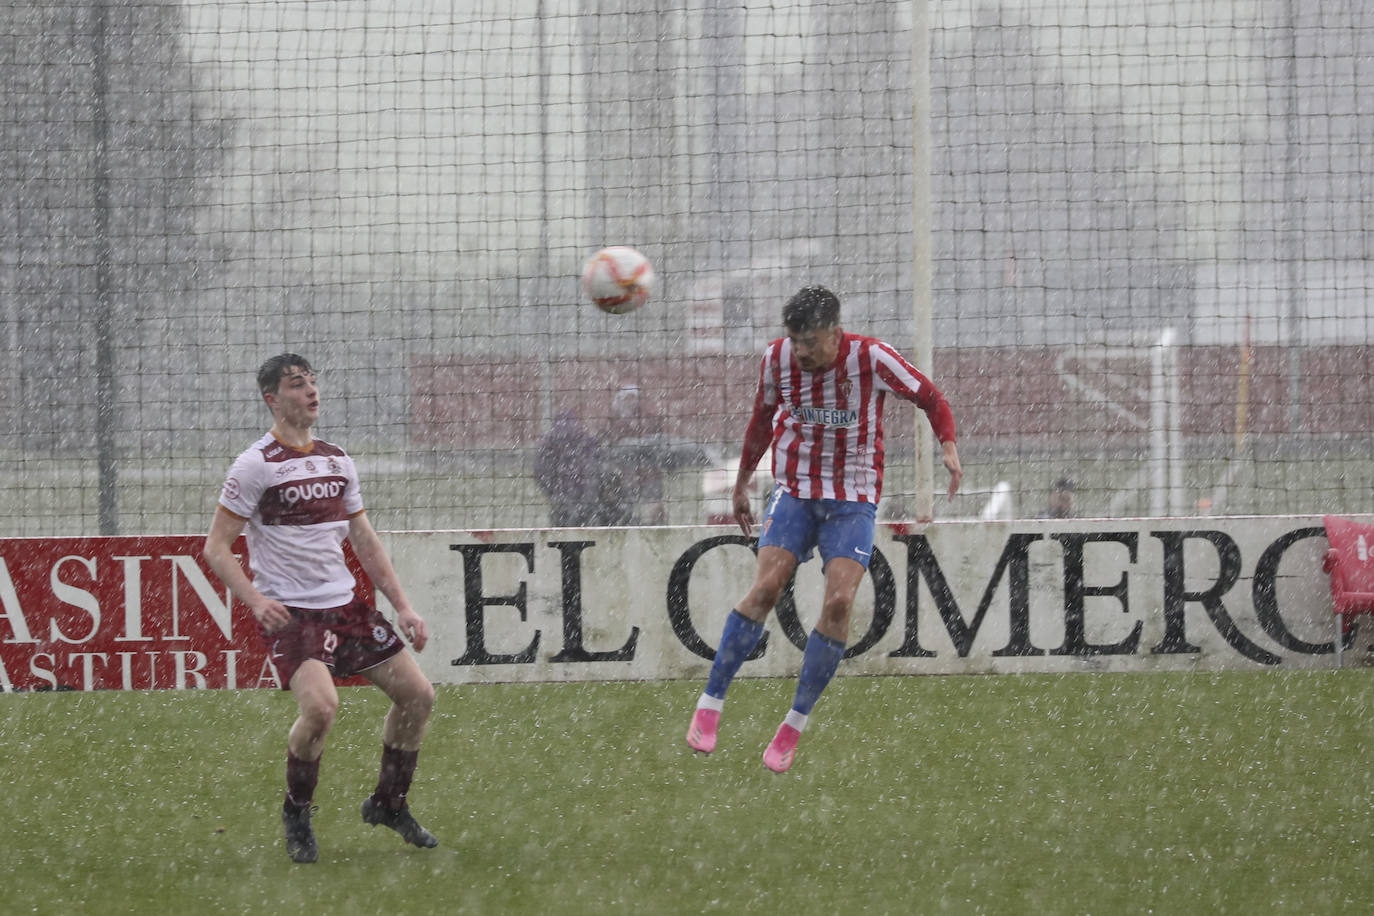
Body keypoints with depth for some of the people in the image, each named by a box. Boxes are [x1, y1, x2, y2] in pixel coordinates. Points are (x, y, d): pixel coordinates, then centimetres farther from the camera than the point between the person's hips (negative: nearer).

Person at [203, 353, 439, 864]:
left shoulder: (337, 461, 12)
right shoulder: (256, 465, -8)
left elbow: (364, 542, 20)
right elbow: (216, 547, -8)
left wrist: (402, 606, 14)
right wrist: (255, 600, -23)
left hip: (344, 605, 7)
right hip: (289, 612, -7)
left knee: (417, 694, 3)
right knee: (320, 706, -27)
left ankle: (388, 803, 22)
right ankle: (296, 813, -3)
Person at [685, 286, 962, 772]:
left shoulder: (870, 358, -15)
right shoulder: (777, 359, -6)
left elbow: (929, 397, -2)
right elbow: (763, 417, 13)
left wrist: (949, 446, -19)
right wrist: (743, 481, 20)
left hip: (853, 499, -1)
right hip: (794, 490, 1)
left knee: (839, 602, -16)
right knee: (765, 588, -17)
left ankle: (793, 726, -6)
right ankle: (710, 705, -7)